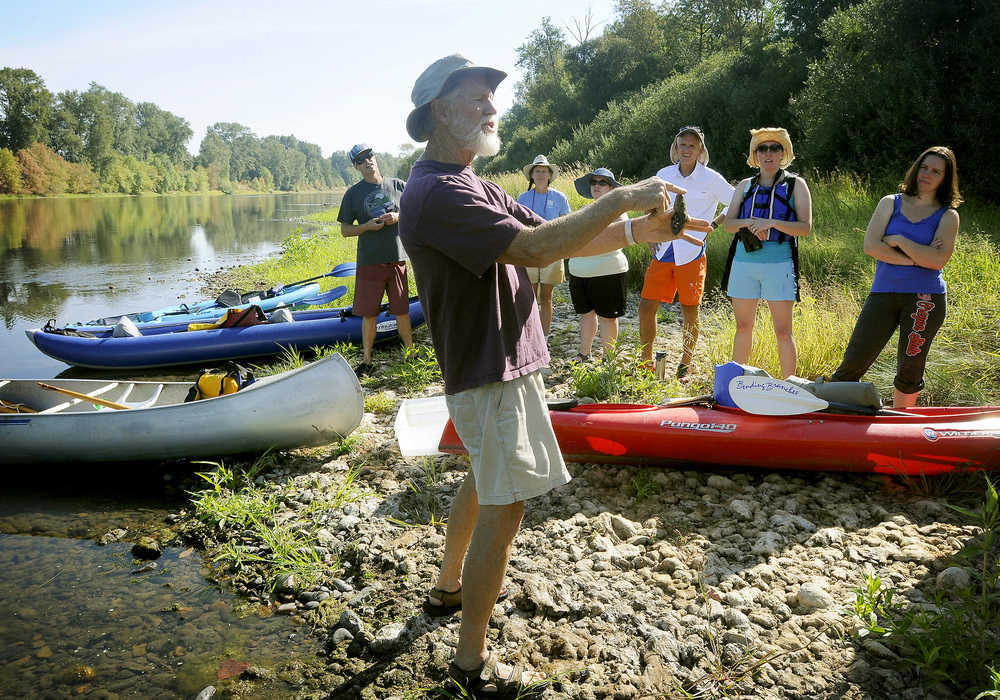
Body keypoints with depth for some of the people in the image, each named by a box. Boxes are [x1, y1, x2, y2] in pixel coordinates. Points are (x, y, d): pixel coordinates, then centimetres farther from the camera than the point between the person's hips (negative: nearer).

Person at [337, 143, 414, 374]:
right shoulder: (353, 193, 4)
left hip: (397, 259, 1)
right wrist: (367, 226, -13)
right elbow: (345, 230, 5)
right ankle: (367, 360, 13)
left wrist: (398, 217, -8)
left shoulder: (398, 185, 6)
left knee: (402, 311, 8)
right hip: (369, 262, -1)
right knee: (369, 313, 3)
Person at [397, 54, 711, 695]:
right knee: (504, 507, -3)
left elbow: (557, 238, 8)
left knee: (483, 482, 24)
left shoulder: (476, 188, 13)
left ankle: (449, 587, 44)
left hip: (503, 360, 10)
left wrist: (635, 232, -4)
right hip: (490, 373, -10)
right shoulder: (437, 193, -21)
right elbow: (535, 248, -30)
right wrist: (621, 200, -23)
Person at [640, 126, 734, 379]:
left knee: (690, 311, 3)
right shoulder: (664, 175, 9)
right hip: (663, 252, 3)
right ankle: (646, 362, 14)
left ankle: (684, 367, 16)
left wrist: (713, 225, -1)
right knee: (646, 306, -1)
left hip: (692, 254, -3)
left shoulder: (710, 179, -1)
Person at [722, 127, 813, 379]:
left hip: (779, 263, -3)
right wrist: (748, 222, -12)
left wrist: (772, 223, -18)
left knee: (783, 331, -3)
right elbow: (728, 223, 9)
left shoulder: (795, 185, 5)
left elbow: (805, 227, -4)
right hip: (744, 262, 3)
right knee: (743, 327, 10)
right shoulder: (745, 186, 14)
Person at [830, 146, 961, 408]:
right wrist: (913, 259, -10)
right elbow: (871, 246, -5)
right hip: (884, 293, 1)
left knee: (910, 370, 6)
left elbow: (937, 260, -11)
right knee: (854, 360, -5)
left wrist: (899, 240, -7)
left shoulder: (948, 216, 5)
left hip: (925, 298, 0)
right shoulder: (891, 202, 9)